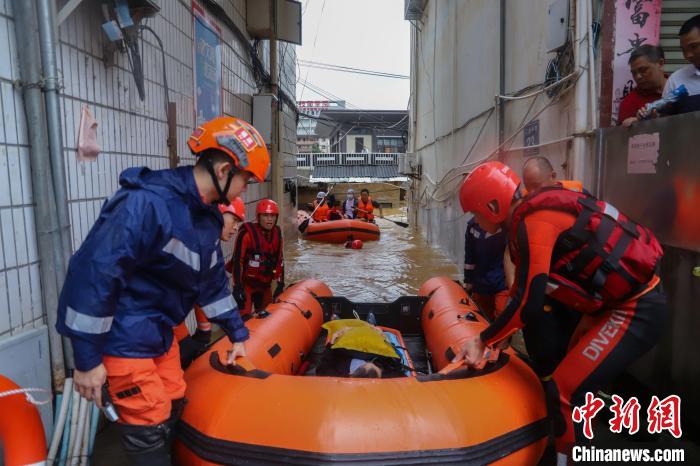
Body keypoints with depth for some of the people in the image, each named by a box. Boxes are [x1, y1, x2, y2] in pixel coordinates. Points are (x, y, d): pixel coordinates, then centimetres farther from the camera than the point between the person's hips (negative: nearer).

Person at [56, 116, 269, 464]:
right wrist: (87, 359, -21)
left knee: (172, 408, 18)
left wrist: (237, 334, 16)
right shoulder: (147, 203, -27)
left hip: (159, 332, 9)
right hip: (123, 338, -9)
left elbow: (212, 281, 13)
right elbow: (92, 273, -27)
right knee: (149, 429, 1)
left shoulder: (207, 216, 3)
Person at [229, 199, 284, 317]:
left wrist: (280, 284, 8)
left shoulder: (277, 234, 2)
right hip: (246, 282, -6)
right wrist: (237, 287, -20)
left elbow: (279, 260, 9)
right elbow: (237, 260, -17)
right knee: (244, 317, -10)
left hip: (265, 284, 6)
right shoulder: (247, 233, -18)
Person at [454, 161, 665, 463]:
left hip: (637, 309, -10)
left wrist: (482, 341, -11)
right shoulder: (527, 218, 5)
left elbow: (528, 304, -24)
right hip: (611, 301, 10)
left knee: (566, 390, -12)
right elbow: (523, 292, 14)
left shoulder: (534, 221, -23)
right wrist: (493, 339, 14)